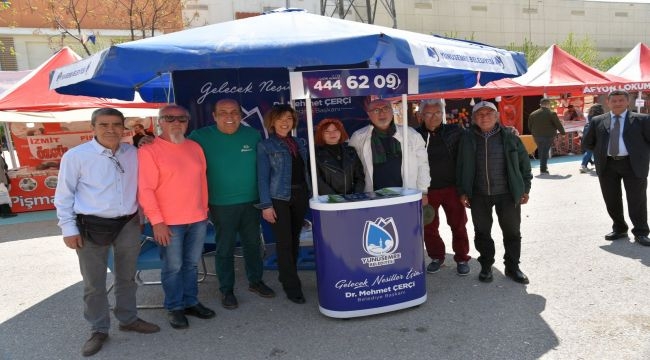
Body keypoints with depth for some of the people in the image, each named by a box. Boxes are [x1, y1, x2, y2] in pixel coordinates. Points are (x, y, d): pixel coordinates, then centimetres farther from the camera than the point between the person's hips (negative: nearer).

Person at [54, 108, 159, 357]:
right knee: (94, 283, 8)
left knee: (127, 277, 19)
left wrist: (142, 216, 13)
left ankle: (128, 319, 38)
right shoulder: (75, 156, -9)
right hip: (92, 227, -3)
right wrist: (69, 229, -6)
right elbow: (64, 195, -4)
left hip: (128, 224, 4)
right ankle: (99, 329, 28)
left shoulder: (133, 153, 2)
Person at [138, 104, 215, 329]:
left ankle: (191, 302, 30)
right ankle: (174, 308, 23)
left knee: (192, 264, 15)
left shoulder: (195, 147, 9)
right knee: (173, 267, 6)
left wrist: (204, 209, 14)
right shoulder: (149, 151, -8)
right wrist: (157, 221, -15)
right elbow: (145, 190, -12)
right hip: (169, 222, -5)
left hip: (198, 219, 5)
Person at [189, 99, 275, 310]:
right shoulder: (201, 137, -7)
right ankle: (226, 290, 23)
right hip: (221, 204, -3)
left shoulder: (253, 135, 2)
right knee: (225, 249, 6)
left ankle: (255, 281, 35)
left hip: (251, 201, 3)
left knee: (253, 243, 16)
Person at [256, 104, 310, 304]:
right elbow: (263, 177, -7)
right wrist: (266, 205, -13)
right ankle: (292, 286, 5)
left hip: (300, 195, 5)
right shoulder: (265, 146, -2)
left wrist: (310, 194, 7)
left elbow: (306, 170, 14)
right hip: (279, 198, -5)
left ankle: (286, 277, 28)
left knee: (295, 239, 12)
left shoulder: (300, 143, 12)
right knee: (284, 242, -3)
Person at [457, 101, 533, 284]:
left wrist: (525, 188, 3)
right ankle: (486, 266, 27)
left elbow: (524, 162, 5)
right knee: (482, 232, 10)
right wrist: (463, 191, 3)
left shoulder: (509, 137, -2)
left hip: (507, 193, 0)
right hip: (479, 195, 1)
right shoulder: (468, 138, 0)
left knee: (512, 231, 9)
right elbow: (462, 166, 5)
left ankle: (512, 267, 27)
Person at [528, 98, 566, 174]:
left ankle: (543, 167, 25)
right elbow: (558, 125, -5)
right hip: (548, 136, -4)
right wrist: (563, 132, 10)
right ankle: (543, 169, -2)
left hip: (537, 136, 4)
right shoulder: (551, 114, -8)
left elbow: (529, 126, 11)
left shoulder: (533, 114, 6)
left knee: (540, 151, 18)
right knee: (545, 152, -1)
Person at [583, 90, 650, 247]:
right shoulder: (597, 121, 6)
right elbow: (588, 143, 15)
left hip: (633, 164, -2)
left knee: (637, 200, 3)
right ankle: (619, 229, 25)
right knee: (612, 201, 9)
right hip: (607, 165, 3)